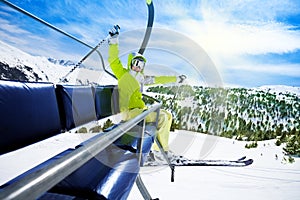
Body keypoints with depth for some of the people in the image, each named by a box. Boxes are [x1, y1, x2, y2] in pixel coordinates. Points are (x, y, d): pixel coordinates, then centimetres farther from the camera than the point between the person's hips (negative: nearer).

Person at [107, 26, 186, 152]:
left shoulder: (141, 78, 21)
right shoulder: (124, 74, 2)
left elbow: (157, 80, 27)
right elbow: (113, 60, -9)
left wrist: (176, 79, 33)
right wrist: (114, 40, -14)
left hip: (140, 109, 9)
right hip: (128, 111, -9)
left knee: (167, 115, 8)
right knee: (161, 117, -21)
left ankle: (159, 146, 7)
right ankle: (162, 150, -9)